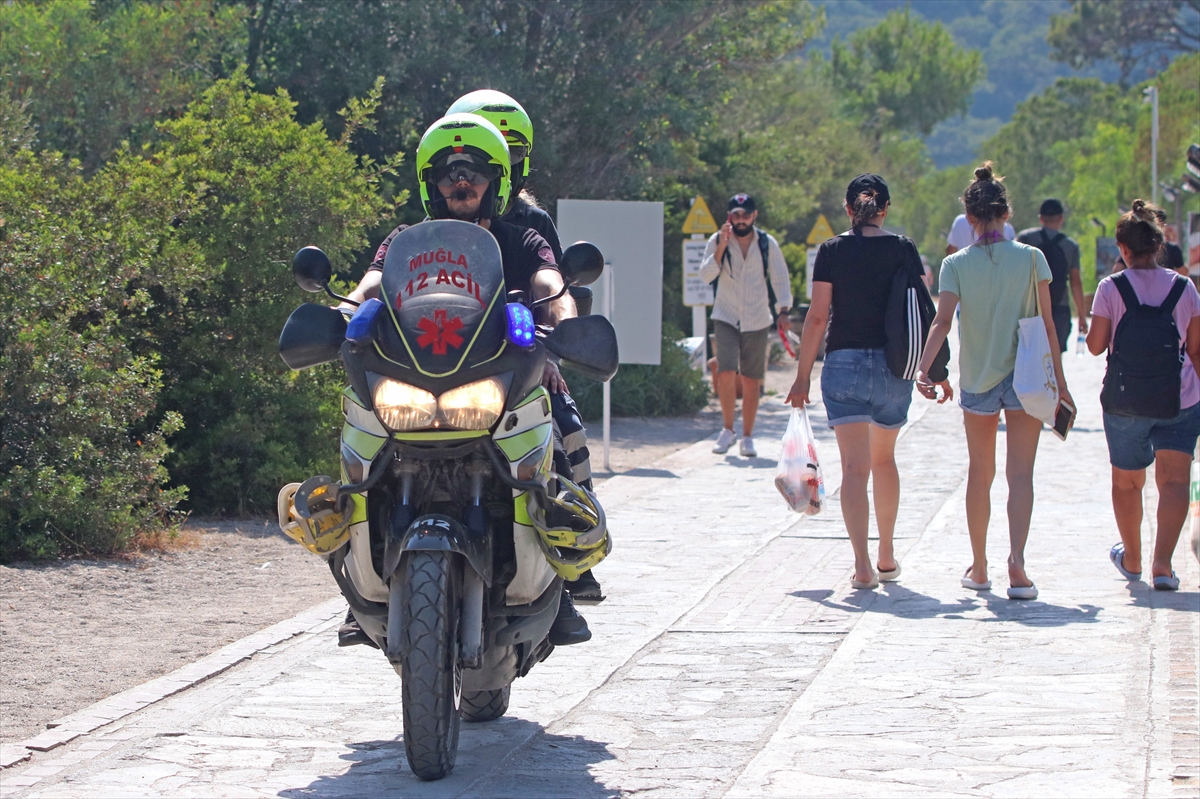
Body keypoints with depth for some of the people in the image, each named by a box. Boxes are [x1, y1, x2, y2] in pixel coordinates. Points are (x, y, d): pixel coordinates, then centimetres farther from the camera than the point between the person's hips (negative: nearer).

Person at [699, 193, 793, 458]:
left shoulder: (767, 244, 0)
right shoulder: (717, 241, -1)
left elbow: (780, 278, 3)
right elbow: (706, 275, -11)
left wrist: (783, 311, -10)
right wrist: (721, 248, -22)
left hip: (757, 321, 1)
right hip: (726, 318, -1)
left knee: (751, 381, 3)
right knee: (726, 373, -17)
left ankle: (747, 438, 14)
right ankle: (727, 430, -1)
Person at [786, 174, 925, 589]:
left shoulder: (832, 251, -2)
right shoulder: (903, 249, 1)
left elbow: (817, 316, -5)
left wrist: (803, 375, -1)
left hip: (844, 364, -2)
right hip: (893, 366, 2)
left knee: (854, 466, -5)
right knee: (884, 459, 20)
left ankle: (863, 565, -17)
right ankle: (887, 557, 30)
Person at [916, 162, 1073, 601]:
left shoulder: (956, 264, -3)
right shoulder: (1031, 258, -4)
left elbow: (942, 321, -14)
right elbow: (1046, 324, -3)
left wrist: (924, 368, -16)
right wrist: (1059, 380, 3)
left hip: (977, 379, 1)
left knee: (980, 473, 14)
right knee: (1020, 473, -3)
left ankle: (979, 568, 21)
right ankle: (1016, 560, -22)